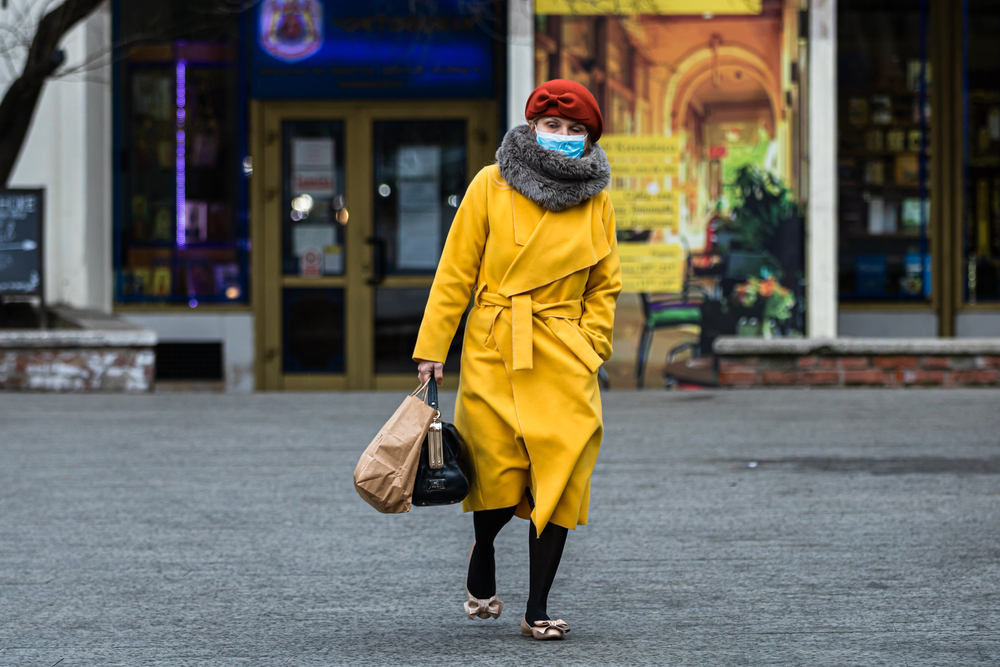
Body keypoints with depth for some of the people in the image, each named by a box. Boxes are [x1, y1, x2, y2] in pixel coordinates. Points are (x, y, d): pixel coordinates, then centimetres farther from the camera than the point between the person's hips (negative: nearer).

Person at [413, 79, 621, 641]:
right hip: (494, 352, -2)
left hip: (563, 359, 2)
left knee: (560, 477, -7)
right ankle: (482, 566, 28)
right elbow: (456, 272, 2)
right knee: (500, 480, -5)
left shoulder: (597, 202, 8)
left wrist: (589, 346, 3)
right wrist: (432, 347, -1)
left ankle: (538, 610, 2)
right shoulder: (492, 186, 0)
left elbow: (605, 285, 16)